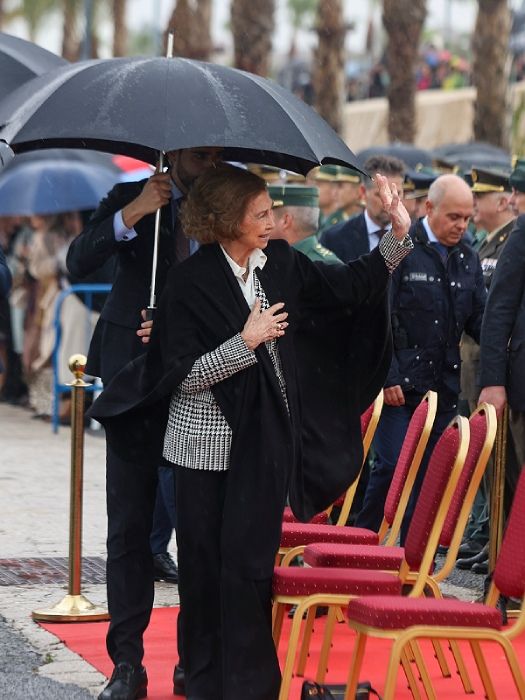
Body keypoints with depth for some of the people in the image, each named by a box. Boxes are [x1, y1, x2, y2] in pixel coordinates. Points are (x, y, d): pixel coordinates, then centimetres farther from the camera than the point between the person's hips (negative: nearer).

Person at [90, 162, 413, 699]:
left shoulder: (280, 263, 4)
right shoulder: (192, 282, -11)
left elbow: (351, 286, 11)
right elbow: (183, 377, -13)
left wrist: (398, 236, 1)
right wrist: (247, 342, -19)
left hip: (264, 444, 3)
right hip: (207, 447, -3)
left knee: (251, 564, -1)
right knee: (205, 566, 5)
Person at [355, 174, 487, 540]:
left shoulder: (468, 259, 12)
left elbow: (478, 320, 12)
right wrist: (388, 376, -14)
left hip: (443, 385, 5)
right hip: (399, 382, -5)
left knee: (429, 472, 6)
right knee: (394, 465, -9)